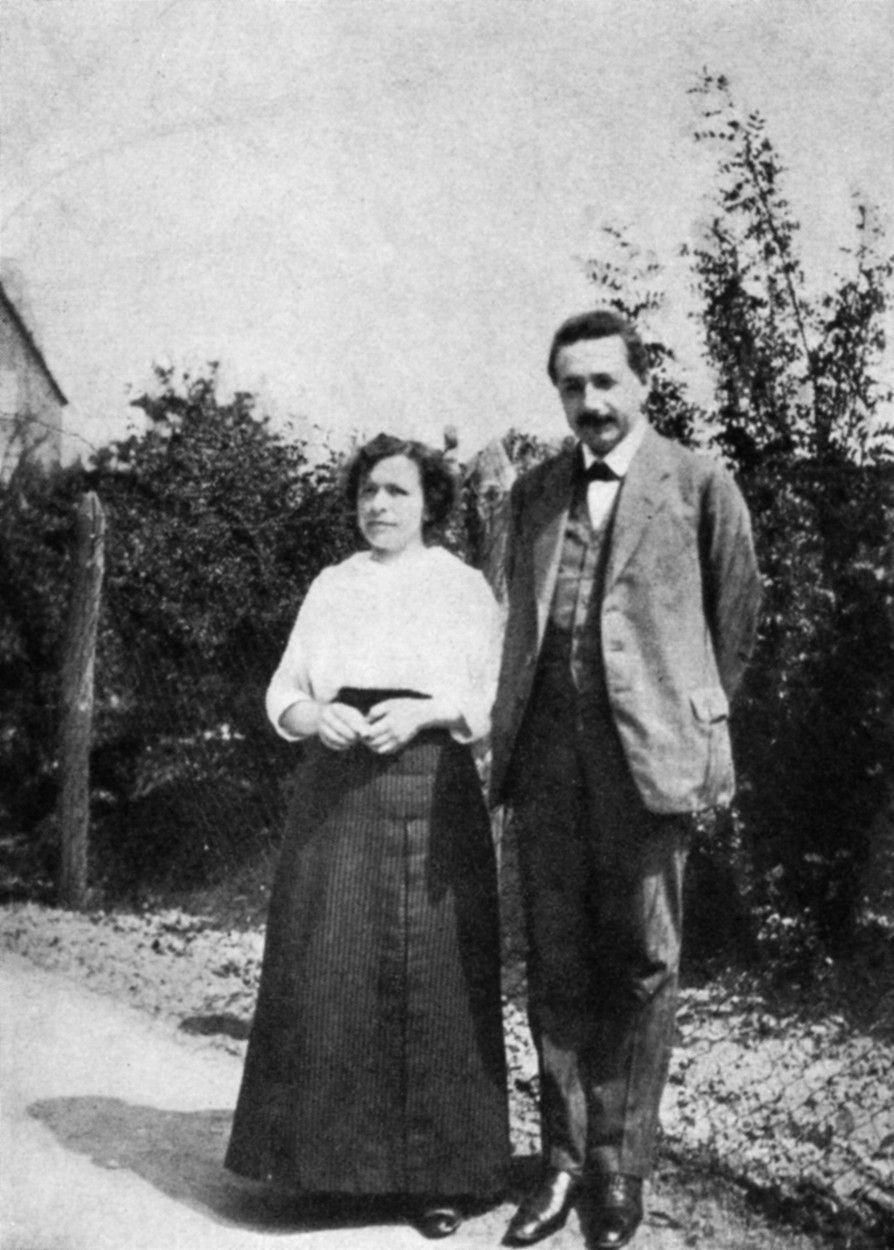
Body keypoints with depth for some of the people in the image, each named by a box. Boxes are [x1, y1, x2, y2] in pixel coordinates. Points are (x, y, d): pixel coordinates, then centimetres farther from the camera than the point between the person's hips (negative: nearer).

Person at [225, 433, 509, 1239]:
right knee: (329, 968, -1)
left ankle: (436, 1170, 6)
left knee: (431, 973, -4)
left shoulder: (465, 587, 8)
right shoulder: (331, 587, 15)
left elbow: (491, 699, 1)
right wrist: (318, 717, -11)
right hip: (336, 792, 3)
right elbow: (284, 693, 11)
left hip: (431, 792, -2)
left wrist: (420, 713, -16)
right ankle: (335, 1149, 13)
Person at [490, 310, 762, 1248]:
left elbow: (736, 617, 8)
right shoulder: (532, 493, 15)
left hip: (645, 751, -3)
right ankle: (564, 1161, 20)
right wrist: (510, 730, 13)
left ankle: (618, 1169, 17)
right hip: (546, 753, 4)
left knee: (641, 965, 3)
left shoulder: (699, 484, 2)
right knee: (556, 966, 8)